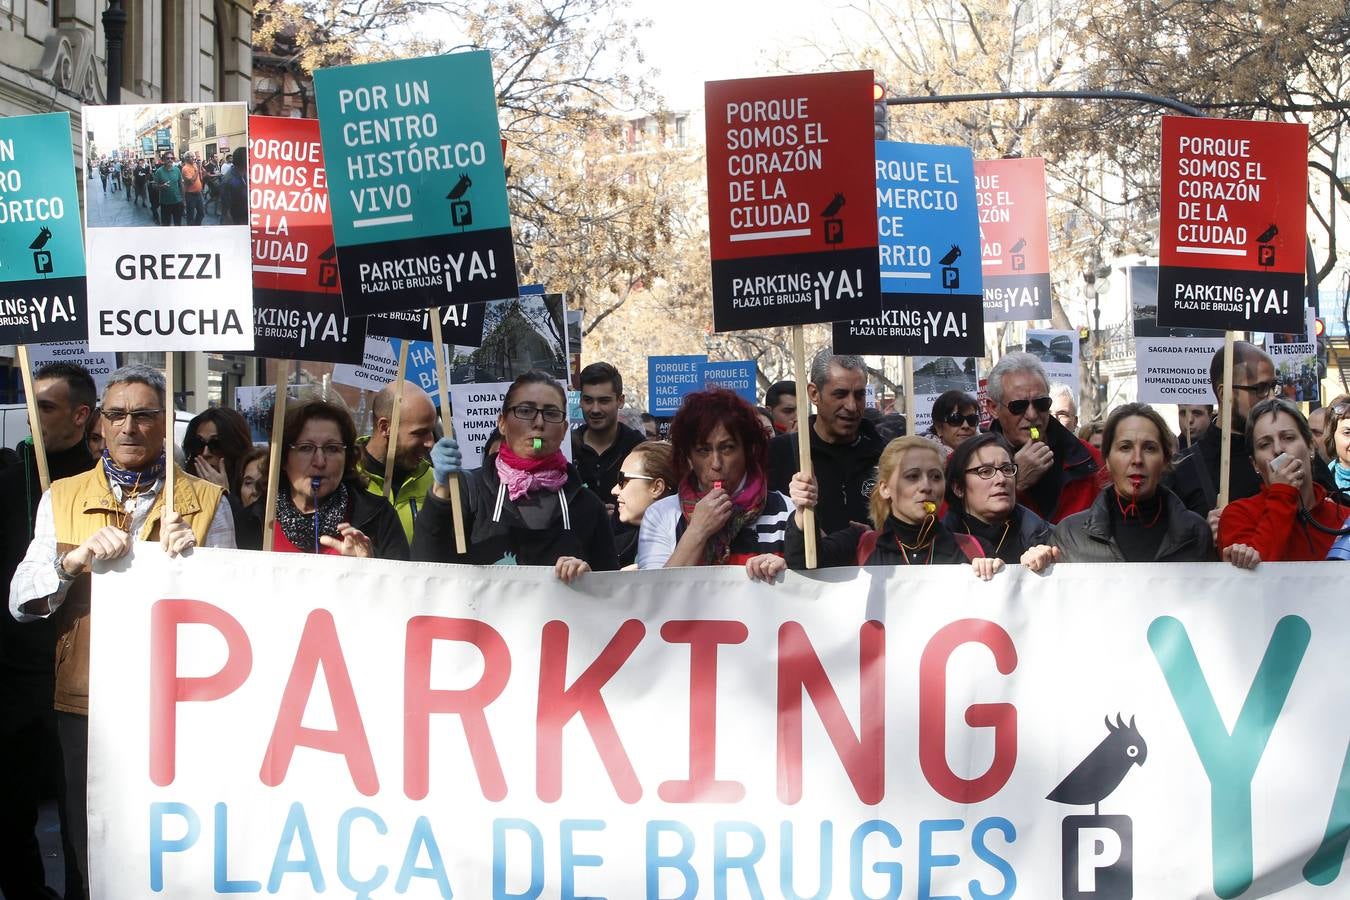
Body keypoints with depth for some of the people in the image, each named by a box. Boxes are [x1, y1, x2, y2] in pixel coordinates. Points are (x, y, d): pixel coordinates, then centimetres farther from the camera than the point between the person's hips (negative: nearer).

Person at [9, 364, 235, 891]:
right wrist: (74, 560, -19)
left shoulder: (206, 502, 4)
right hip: (85, 707, 2)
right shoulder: (63, 497, 7)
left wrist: (192, 560, -17)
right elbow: (21, 602, -2)